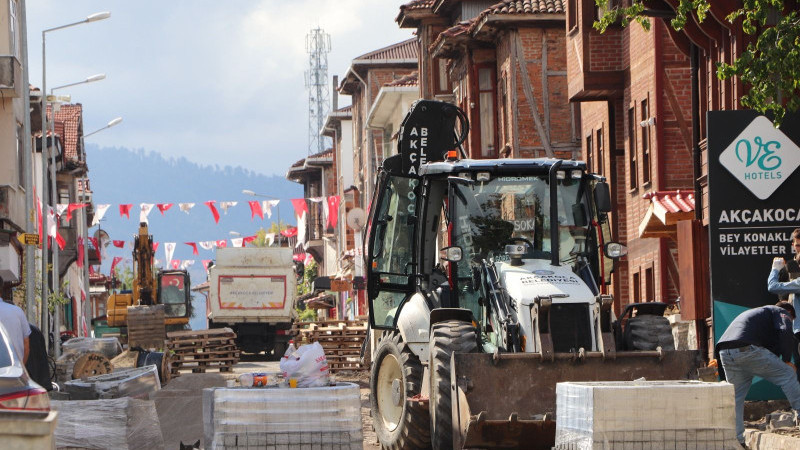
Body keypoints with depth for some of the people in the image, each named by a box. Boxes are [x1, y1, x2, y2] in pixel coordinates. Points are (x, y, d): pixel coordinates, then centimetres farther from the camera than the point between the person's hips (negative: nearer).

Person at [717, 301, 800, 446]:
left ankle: (736, 438, 11)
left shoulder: (757, 312, 41)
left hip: (725, 352, 7)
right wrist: (787, 360, 3)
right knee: (787, 374, 4)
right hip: (748, 350, -7)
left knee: (736, 396, 14)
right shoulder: (782, 312, 18)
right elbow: (786, 331, -3)